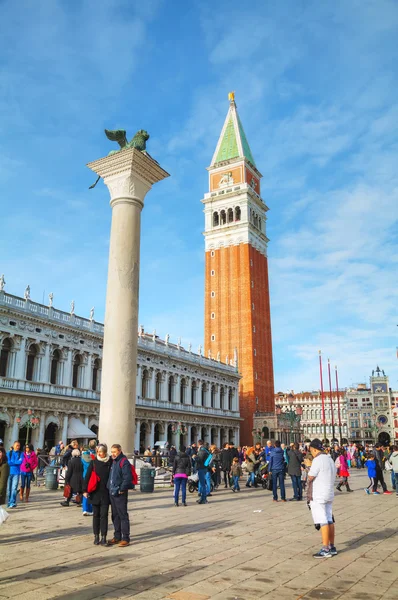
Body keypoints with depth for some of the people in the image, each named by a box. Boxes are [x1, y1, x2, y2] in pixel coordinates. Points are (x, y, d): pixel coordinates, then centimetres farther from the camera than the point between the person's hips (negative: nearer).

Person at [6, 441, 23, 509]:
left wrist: (12, 462, -5)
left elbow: (20, 462, -8)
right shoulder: (9, 453, 8)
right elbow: (7, 462, -3)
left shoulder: (21, 454, 5)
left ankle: (12, 503, -9)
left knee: (14, 488, -9)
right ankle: (9, 503, 14)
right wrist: (16, 462, -8)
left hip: (16, 473, -1)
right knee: (9, 488, 4)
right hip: (9, 472, 2)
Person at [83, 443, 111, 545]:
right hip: (95, 493, 1)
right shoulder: (93, 462, -1)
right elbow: (87, 476, 0)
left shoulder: (110, 462, -2)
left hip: (105, 493, -1)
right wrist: (85, 490, -5)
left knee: (104, 515, -1)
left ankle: (104, 537, 5)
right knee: (96, 515, 9)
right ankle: (96, 536, 19)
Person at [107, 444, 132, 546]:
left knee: (123, 516, -2)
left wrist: (122, 489, -16)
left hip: (120, 494, -9)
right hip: (112, 493, 9)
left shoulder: (124, 462, -13)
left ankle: (126, 538, 4)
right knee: (115, 516, 15)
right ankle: (117, 537, 25)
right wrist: (109, 488, 13)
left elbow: (127, 478, -19)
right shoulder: (112, 461, 14)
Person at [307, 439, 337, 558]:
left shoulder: (317, 460, -15)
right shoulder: (330, 460, 12)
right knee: (330, 520, 12)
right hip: (329, 494, 9)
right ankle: (332, 547, 18)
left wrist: (309, 469, 5)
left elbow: (310, 478, -13)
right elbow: (333, 477, 12)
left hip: (318, 496, -9)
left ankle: (325, 550, -1)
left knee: (323, 522, -5)